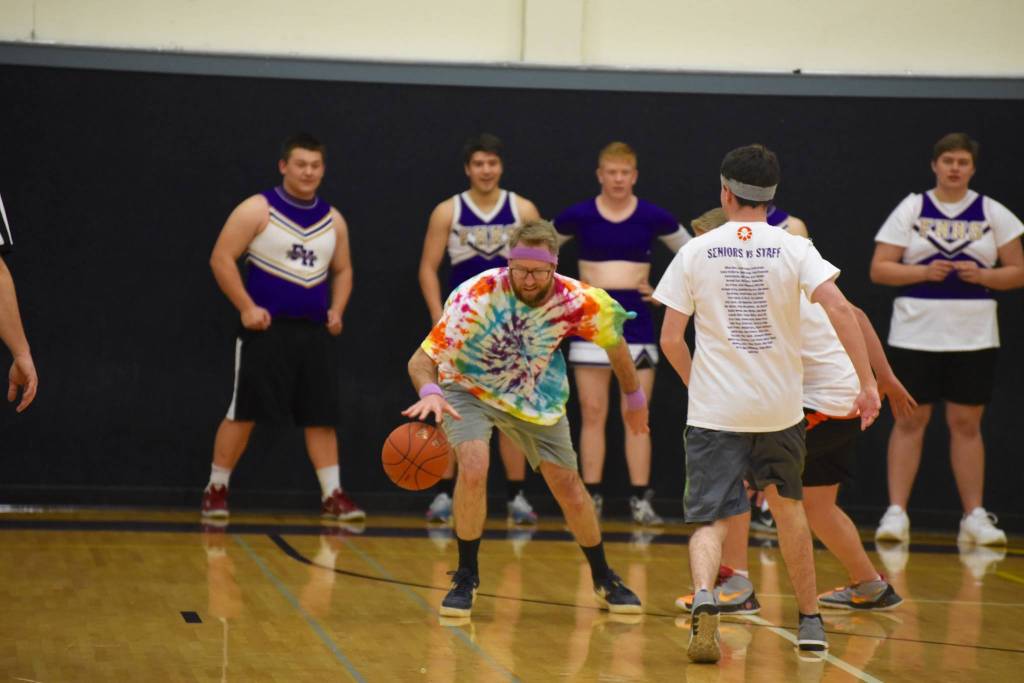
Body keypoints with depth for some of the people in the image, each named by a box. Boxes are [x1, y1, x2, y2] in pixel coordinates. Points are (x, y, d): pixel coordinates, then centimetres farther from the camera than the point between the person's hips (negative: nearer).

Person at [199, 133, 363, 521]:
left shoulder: (332, 220, 12)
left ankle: (333, 496, 5)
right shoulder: (258, 210, -5)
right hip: (266, 329, -5)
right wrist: (246, 308, -14)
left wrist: (336, 310, 6)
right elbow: (221, 259, -8)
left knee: (322, 416, 3)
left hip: (314, 332, 5)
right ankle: (216, 490, 7)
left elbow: (342, 270, 23)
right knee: (243, 413, -4)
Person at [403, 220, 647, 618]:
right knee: (473, 469, -28)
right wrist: (430, 392, -56)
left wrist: (634, 397, 10)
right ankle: (465, 578, -8)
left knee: (568, 487, 5)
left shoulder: (576, 301, -24)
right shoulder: (476, 296, -33)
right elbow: (422, 360, -35)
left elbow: (614, 342, -1)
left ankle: (605, 580, 30)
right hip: (469, 390, -3)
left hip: (535, 394, 3)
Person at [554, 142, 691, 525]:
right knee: (592, 414, 0)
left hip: (636, 322, 0)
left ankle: (641, 500, 1)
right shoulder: (578, 216, -1)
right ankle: (591, 498, 5)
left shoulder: (653, 217, 0)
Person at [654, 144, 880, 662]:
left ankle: (703, 599, -31)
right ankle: (810, 620, 28)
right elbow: (839, 309, -15)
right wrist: (867, 381, -12)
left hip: (714, 409, -1)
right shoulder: (794, 249, -1)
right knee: (787, 505, 22)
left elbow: (670, 338, 0)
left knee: (711, 520, -2)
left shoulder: (695, 252, 0)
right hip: (781, 408, 1)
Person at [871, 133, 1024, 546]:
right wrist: (924, 271, -16)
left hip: (973, 337, 1)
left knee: (966, 424, 3)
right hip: (916, 336, -1)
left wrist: (982, 275, -11)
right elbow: (879, 269, -1)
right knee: (910, 421, -1)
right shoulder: (911, 209, 3)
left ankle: (974, 517, 8)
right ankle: (896, 513, 1)